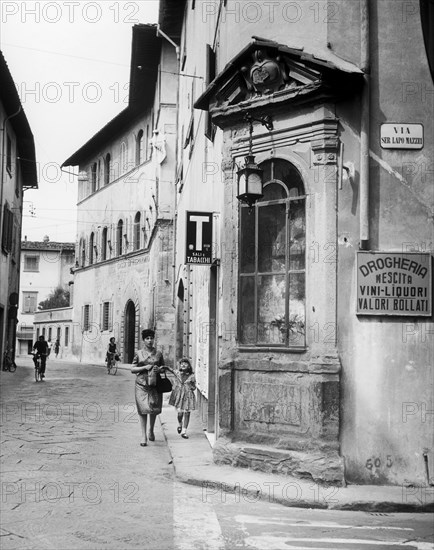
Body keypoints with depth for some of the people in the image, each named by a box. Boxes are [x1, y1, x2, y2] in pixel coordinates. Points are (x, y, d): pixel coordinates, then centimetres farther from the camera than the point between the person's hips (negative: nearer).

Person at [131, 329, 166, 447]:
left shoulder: (158, 354, 8)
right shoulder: (138, 353, 4)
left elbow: (164, 368, 16)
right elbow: (132, 369, 3)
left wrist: (159, 369, -7)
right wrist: (144, 367, -11)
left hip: (155, 384, 2)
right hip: (141, 384, -2)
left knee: (154, 409, 6)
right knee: (143, 409, -6)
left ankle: (151, 430, 33)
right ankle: (144, 436, 0)